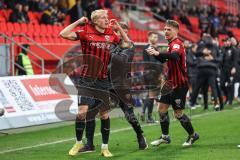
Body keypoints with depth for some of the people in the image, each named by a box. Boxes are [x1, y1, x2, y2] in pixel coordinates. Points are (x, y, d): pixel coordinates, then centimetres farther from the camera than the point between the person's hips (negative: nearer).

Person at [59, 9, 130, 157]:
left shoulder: (111, 35, 5)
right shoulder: (86, 32, -5)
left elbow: (128, 43, 17)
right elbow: (64, 34, -13)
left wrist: (118, 27, 7)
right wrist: (79, 22, -11)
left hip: (103, 81, 4)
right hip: (86, 79, -4)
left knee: (104, 114, 6)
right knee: (82, 111, -13)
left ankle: (105, 147, 17)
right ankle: (79, 143, 6)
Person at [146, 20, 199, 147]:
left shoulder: (176, 43, -17)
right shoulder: (172, 44, 14)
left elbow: (174, 56, -40)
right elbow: (164, 59, 22)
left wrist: (158, 53, -51)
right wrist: (155, 53, 4)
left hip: (179, 85, -9)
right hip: (171, 83, 9)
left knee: (178, 113, -3)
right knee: (162, 108, 8)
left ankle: (193, 135, 16)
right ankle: (165, 137, 18)